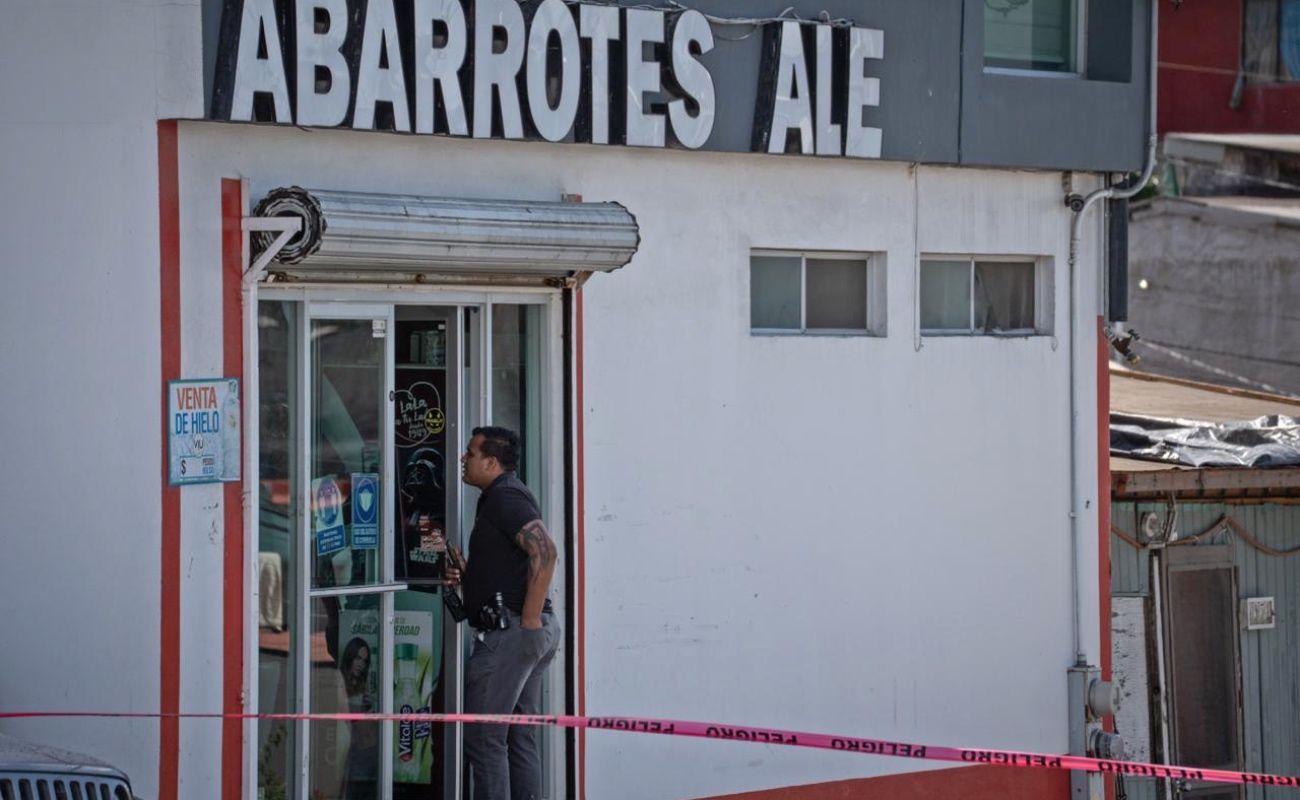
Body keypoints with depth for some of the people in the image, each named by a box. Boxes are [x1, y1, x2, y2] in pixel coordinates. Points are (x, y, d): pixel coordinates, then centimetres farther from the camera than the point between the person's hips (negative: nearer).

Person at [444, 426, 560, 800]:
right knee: (520, 737, 12)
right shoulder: (504, 495, 21)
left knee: (484, 737, -9)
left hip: (510, 630, -11)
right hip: (534, 635, 11)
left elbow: (544, 551, -25)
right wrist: (467, 575, 9)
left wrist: (530, 619, -23)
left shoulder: (503, 496, -11)